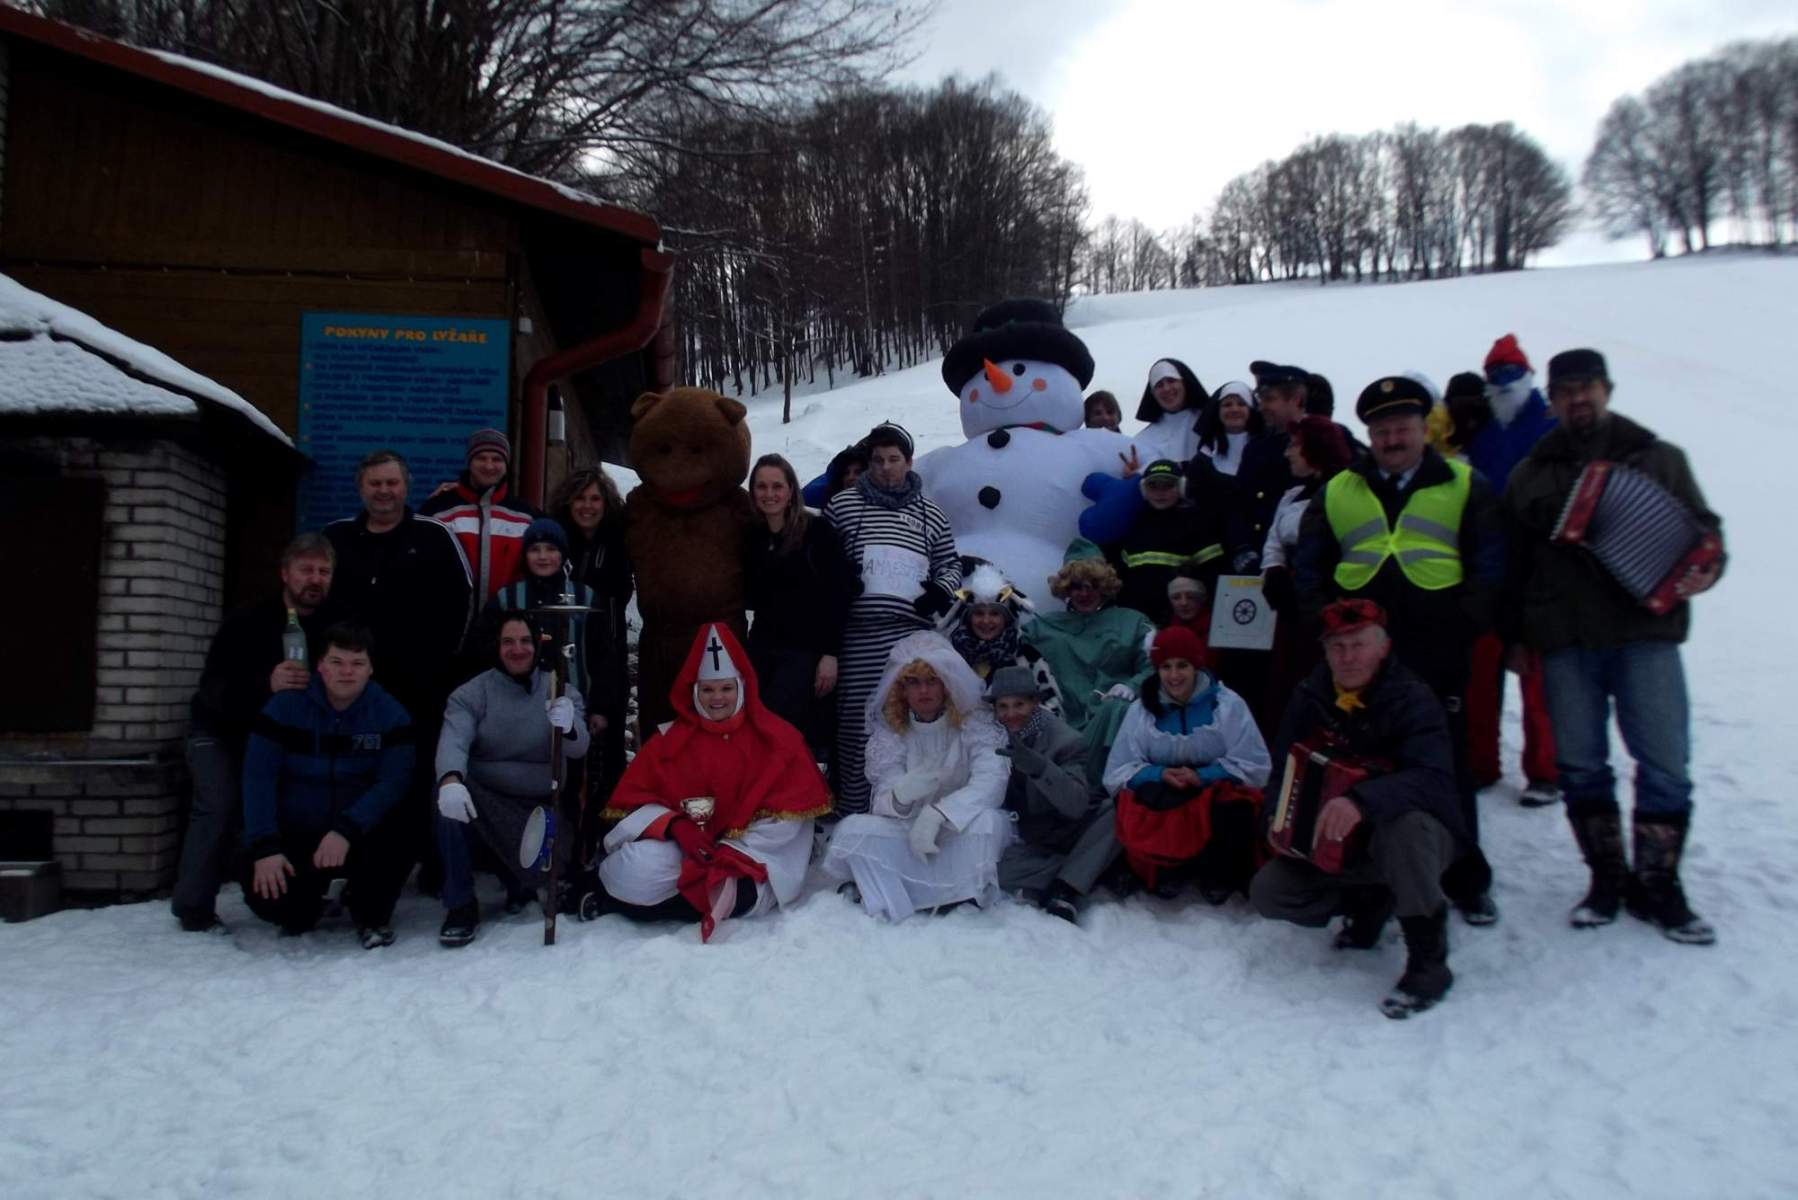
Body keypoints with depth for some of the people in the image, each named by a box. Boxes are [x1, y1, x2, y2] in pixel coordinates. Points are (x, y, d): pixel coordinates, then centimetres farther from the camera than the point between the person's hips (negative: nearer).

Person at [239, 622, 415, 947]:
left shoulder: (390, 713, -7)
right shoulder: (285, 705, -6)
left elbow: (393, 781, -17)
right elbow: (258, 777, -11)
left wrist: (347, 830, -32)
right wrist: (265, 847, -22)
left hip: (362, 836, -1)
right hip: (293, 837, 1)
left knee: (395, 844, -32)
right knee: (265, 895, -25)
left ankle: (372, 915, 2)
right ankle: (303, 911, 17)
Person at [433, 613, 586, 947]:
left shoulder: (562, 692, 1)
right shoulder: (471, 693, -1)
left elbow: (578, 749, -16)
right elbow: (453, 741, -20)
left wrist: (568, 727, -41)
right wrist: (450, 780, -43)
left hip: (541, 808, 0)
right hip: (485, 801, 0)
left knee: (538, 874, -24)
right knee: (449, 796, -32)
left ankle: (522, 882, 18)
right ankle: (461, 904, -18)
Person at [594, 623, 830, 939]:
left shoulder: (777, 739, 1)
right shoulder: (668, 739, 6)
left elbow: (788, 811, -6)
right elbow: (634, 800, 2)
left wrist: (736, 855, -16)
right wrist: (674, 824, -20)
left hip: (746, 861, 1)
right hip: (681, 851, -1)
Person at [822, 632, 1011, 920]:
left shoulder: (975, 722, -9)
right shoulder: (888, 731, -2)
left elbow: (992, 779, -25)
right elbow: (882, 799, -12)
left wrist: (937, 813, -39)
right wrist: (899, 796, -38)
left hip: (964, 837, -2)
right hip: (908, 833, 2)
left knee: (984, 821, -36)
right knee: (853, 829, -25)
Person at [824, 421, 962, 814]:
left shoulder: (929, 512, 13)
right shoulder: (843, 504, 8)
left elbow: (951, 563, 20)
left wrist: (942, 590, 1)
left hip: (914, 634, 2)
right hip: (859, 634, -1)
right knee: (857, 722, -2)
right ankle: (853, 810, 8)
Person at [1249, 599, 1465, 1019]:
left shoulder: (1412, 699, -20)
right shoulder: (1310, 697, -4)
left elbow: (1434, 779, -36)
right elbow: (1284, 767, 7)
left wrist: (1362, 800, -52)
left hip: (1418, 837, -5)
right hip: (1337, 846, 5)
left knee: (1404, 823, -40)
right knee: (1267, 892, -11)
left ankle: (1429, 961, -22)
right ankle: (1370, 902, 13)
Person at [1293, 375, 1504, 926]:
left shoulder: (1464, 486, 6)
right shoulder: (1338, 492, 12)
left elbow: (1488, 564, 2)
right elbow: (1308, 566, 13)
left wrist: (1465, 626, -7)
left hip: (1437, 657, -2)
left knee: (1447, 770, 5)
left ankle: (1467, 882, 17)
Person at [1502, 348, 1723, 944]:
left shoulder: (1659, 459, 10)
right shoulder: (1531, 475, 12)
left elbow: (1702, 524, 12)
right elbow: (1512, 562, 13)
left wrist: (1705, 569, -10)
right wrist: (1515, 636, 10)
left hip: (1644, 632, -1)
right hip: (1564, 641, 1)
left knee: (1665, 764, -3)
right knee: (1581, 766, 5)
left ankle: (1656, 886, 11)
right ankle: (1607, 879, 18)